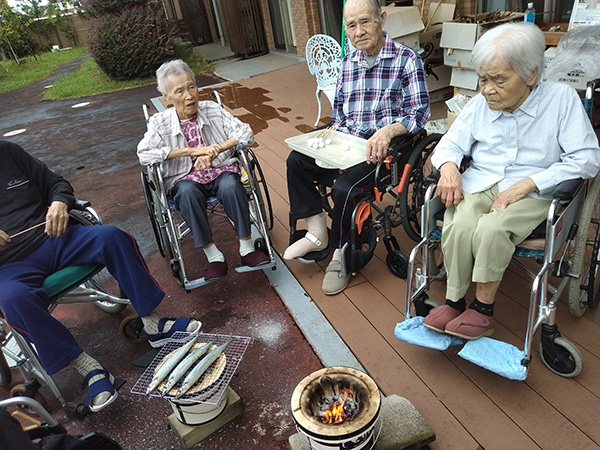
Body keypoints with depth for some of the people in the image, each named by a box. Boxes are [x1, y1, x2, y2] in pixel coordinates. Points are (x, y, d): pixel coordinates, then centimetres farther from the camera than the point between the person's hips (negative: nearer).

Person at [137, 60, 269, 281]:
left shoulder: (212, 109, 5)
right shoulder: (160, 123, 2)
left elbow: (246, 133, -2)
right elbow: (144, 154, -14)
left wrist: (216, 150, -19)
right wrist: (192, 151, -20)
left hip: (221, 170, 1)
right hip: (185, 178, 0)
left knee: (230, 186, -33)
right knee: (187, 192, -35)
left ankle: (247, 248, -21)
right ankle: (213, 257, -28)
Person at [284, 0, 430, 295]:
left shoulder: (406, 59, -5)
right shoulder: (347, 62, 13)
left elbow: (420, 112, -10)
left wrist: (388, 130, -28)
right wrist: (333, 132, -1)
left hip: (382, 147, -6)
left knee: (344, 188, -29)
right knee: (296, 161, -12)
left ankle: (340, 256, -4)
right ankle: (317, 232, -1)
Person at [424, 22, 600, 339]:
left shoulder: (561, 98, -2)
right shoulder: (481, 103, 8)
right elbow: (451, 144, 13)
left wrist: (527, 184, -18)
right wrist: (448, 165, -13)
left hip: (531, 194, -2)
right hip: (477, 185, 3)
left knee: (491, 228, -34)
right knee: (459, 225, -32)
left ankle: (483, 309, -14)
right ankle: (454, 302, -14)